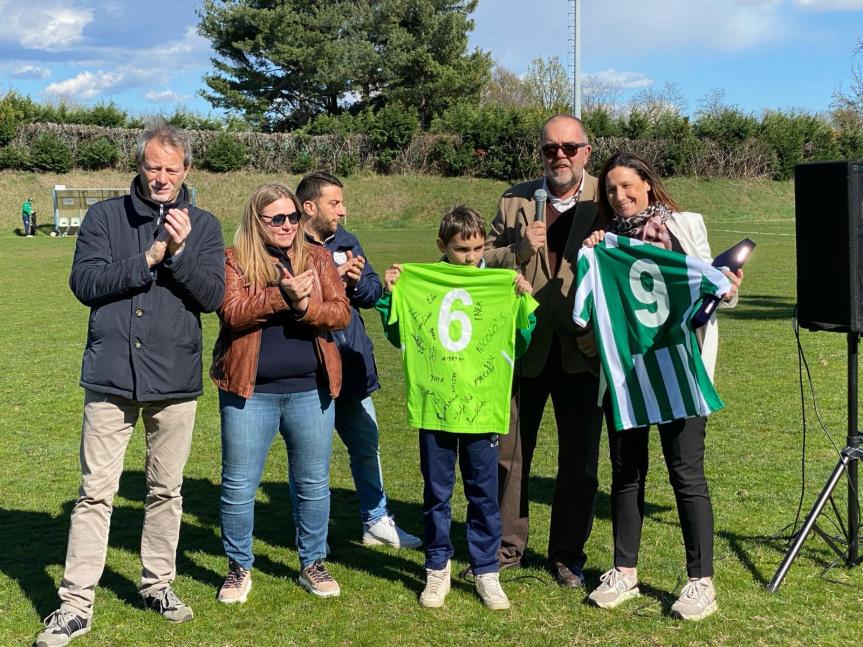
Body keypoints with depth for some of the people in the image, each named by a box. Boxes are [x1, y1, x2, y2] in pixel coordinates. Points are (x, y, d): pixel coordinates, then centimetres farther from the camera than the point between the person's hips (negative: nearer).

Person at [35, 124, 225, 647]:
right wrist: (149, 259, -14)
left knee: (167, 491, 12)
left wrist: (180, 251, -17)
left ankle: (158, 584, 29)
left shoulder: (203, 226, 4)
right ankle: (77, 604, 8)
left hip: (175, 380, 1)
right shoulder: (105, 216, 3)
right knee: (95, 491, 1)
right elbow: (84, 283, -8)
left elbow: (213, 296, -5)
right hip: (111, 376, -1)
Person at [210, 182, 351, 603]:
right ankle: (239, 568, 25)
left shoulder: (316, 259, 7)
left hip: (310, 390, 2)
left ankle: (313, 564, 29)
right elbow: (231, 313, -16)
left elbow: (341, 313, -2)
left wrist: (306, 305, -20)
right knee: (239, 485, 6)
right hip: (249, 391, -2)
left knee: (313, 484, 12)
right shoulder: (234, 261, -1)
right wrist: (281, 296, -26)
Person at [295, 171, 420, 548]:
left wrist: (358, 280, -12)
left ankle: (376, 521, 33)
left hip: (352, 367, 7)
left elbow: (374, 291, 8)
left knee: (366, 447, 18)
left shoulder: (345, 242, 10)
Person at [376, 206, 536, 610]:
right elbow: (398, 336, 9)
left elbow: (520, 343, 0)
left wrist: (525, 301, -11)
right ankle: (438, 569, 25)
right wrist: (389, 295, -3)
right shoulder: (420, 283, 1)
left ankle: (486, 572, 21)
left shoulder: (500, 286, 0)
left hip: (483, 406, 0)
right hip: (433, 406, 0)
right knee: (436, 493, 11)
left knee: (484, 493, 8)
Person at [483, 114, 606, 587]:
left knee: (579, 460, 9)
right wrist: (521, 248, -15)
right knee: (509, 452, 10)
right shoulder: (515, 200, 4)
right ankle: (506, 547, 26)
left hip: (581, 347, -1)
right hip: (522, 344, 2)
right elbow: (483, 260, 3)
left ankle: (567, 556, 24)